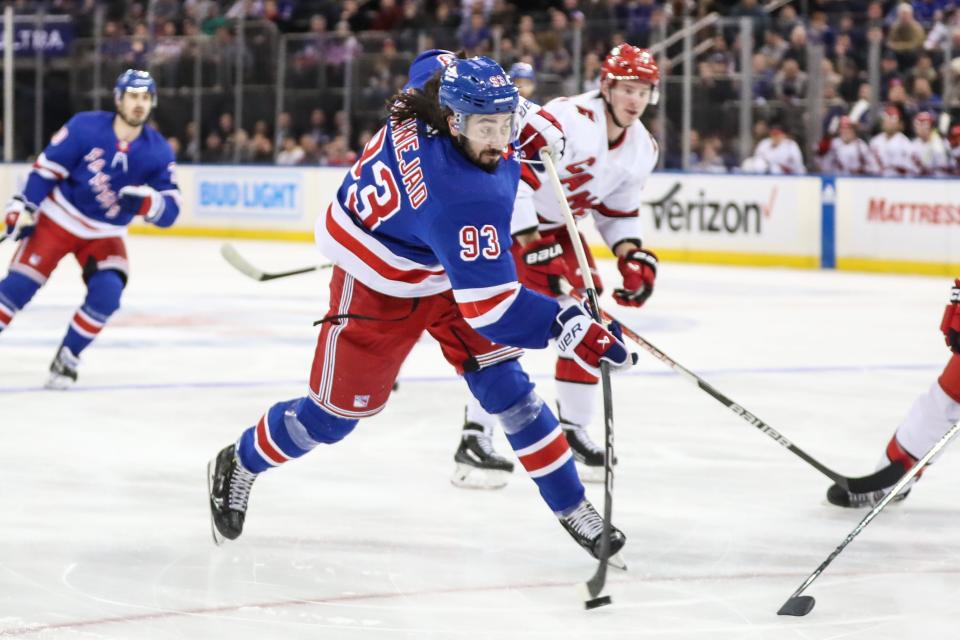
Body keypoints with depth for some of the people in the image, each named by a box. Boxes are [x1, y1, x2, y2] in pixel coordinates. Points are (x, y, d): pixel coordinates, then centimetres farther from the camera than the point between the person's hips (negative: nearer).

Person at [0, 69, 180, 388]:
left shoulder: (158, 152, -12)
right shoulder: (85, 127, -19)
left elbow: (169, 211, -14)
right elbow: (47, 167, -11)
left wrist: (145, 202, -35)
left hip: (105, 236, 2)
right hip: (58, 219, -2)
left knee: (107, 293, -18)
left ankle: (67, 359, -1)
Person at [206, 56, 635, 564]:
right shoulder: (466, 198, -42)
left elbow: (435, 64, 7)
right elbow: (490, 308, -39)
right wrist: (569, 327, -41)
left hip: (444, 266, 8)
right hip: (379, 285, -8)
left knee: (503, 383, 0)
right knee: (337, 411, 5)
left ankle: (571, 507, 7)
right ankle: (238, 466, 32)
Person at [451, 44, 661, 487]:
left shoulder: (642, 148, -1)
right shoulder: (568, 119, -29)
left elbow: (618, 210, 12)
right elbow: (511, 172, -32)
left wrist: (633, 257, -5)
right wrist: (531, 243, -34)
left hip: (558, 229, 8)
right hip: (506, 218, -8)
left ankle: (574, 430, 18)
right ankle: (475, 437, -16)